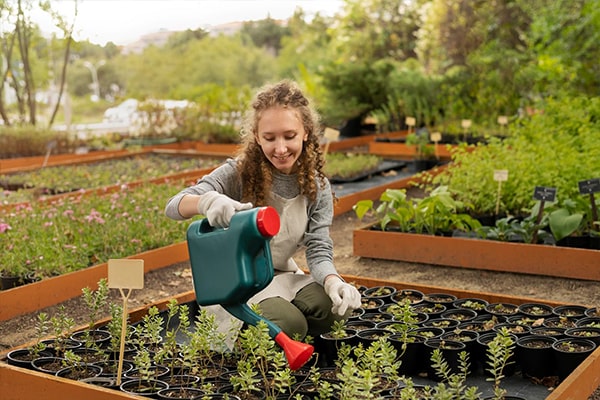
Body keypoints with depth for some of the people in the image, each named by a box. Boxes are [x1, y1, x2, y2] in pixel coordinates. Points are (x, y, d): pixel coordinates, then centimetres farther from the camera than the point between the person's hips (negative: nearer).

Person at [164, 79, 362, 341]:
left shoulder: (317, 187, -4)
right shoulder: (239, 173, -16)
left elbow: (319, 250, -9)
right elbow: (174, 207, -25)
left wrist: (333, 282, -33)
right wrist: (207, 201, -50)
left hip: (281, 278, 4)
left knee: (337, 305, -22)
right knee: (289, 323, -30)